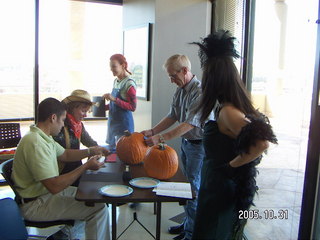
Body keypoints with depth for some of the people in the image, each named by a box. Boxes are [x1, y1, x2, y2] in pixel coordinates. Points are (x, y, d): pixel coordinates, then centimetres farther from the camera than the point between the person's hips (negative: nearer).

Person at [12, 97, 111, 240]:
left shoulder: (43, 136, 5)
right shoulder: (35, 143, -27)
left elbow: (65, 155, 21)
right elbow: (54, 186, -29)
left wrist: (90, 152, 9)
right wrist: (86, 166, -21)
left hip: (48, 191, 10)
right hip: (35, 205, -10)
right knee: (99, 208, -15)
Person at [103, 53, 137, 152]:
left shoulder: (129, 84, -15)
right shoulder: (116, 81, 9)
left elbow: (132, 107, -18)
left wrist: (114, 99, -23)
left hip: (123, 123, -8)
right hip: (113, 122, 8)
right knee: (112, 149, 15)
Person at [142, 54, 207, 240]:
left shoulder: (200, 91, -22)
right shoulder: (180, 90, 5)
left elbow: (190, 123, -28)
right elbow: (172, 117, 8)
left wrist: (161, 138, -31)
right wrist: (152, 131, -4)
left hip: (198, 145, -8)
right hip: (185, 142, 8)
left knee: (193, 187, 0)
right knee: (187, 183, 16)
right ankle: (188, 223, 32)